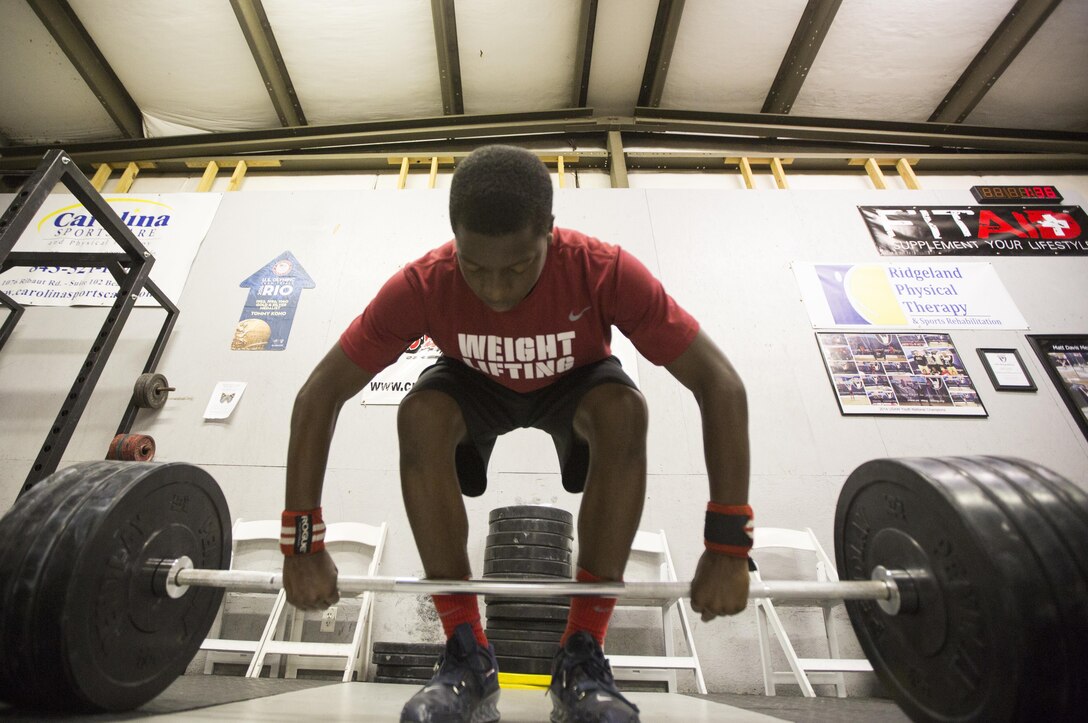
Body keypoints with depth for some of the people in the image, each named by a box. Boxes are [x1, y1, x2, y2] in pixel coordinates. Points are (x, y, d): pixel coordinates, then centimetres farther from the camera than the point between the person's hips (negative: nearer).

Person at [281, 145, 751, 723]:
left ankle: (583, 655, -17)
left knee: (624, 410, -33)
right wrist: (303, 546, -26)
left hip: (574, 381, 0)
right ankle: (468, 656, -15)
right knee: (420, 416, -31)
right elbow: (318, 395, -24)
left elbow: (720, 385, -32)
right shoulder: (422, 285, -31)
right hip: (477, 383, 1)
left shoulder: (606, 272, -34)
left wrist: (728, 547, -35)